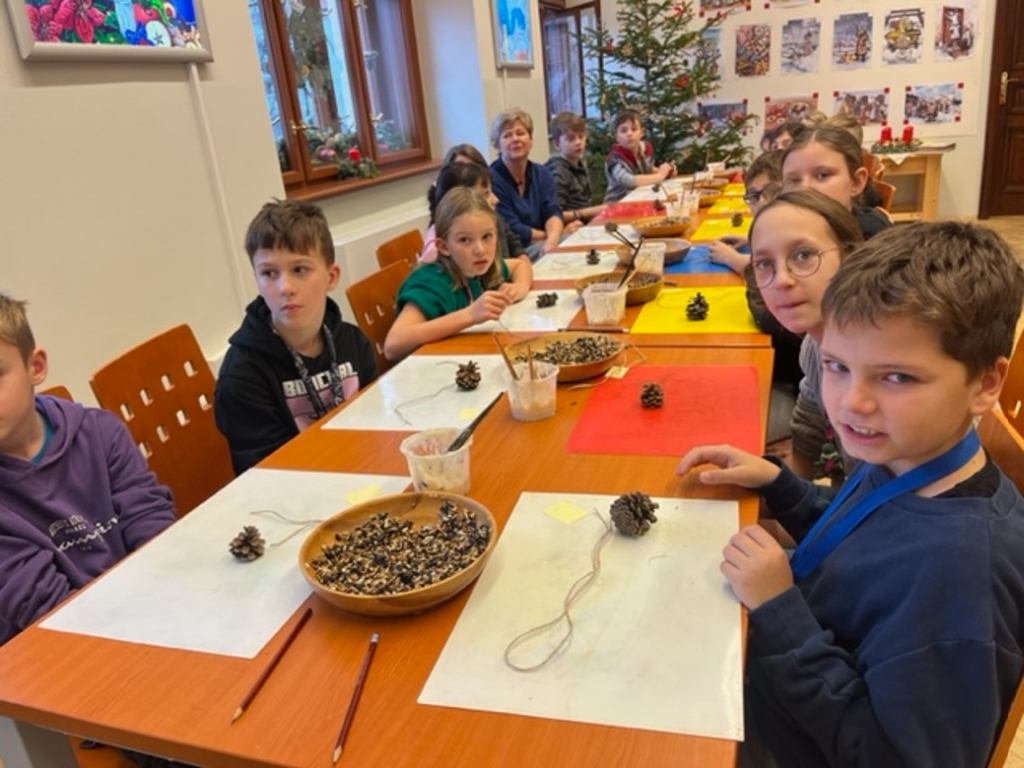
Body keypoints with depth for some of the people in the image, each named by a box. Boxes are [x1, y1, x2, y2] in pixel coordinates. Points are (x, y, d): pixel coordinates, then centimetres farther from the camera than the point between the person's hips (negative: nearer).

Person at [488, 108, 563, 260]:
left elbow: (552, 213, -4)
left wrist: (552, 240, -26)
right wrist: (552, 235, -5)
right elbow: (513, 232, -15)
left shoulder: (542, 174, 11)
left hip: (542, 246, 7)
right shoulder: (491, 179, -12)